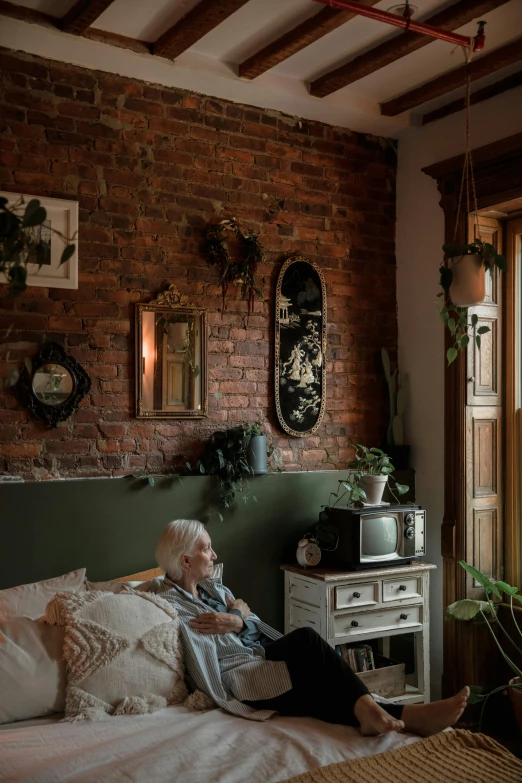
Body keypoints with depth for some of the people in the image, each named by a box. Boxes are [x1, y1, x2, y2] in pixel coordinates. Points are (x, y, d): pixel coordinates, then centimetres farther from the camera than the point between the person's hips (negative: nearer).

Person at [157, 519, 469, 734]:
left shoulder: (214, 588, 21)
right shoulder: (171, 604, -5)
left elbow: (257, 627, 15)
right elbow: (204, 654, -14)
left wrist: (238, 622, -6)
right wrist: (237, 614, -2)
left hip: (261, 657, 8)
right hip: (237, 677, -8)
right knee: (306, 639, -29)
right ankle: (368, 710, -36)